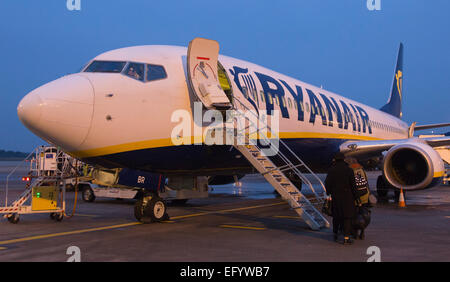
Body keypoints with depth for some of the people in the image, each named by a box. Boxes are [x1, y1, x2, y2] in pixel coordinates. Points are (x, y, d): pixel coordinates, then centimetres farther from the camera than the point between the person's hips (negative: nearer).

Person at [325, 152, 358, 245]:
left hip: (335, 196, 3)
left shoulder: (331, 170, -2)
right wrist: (354, 196, 3)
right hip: (347, 196, -3)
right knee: (347, 216, 1)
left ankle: (335, 234, 30)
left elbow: (327, 183, -5)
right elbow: (353, 184, -7)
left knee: (336, 216, 17)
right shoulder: (349, 170, -6)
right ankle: (346, 238, -4)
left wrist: (328, 193, 8)